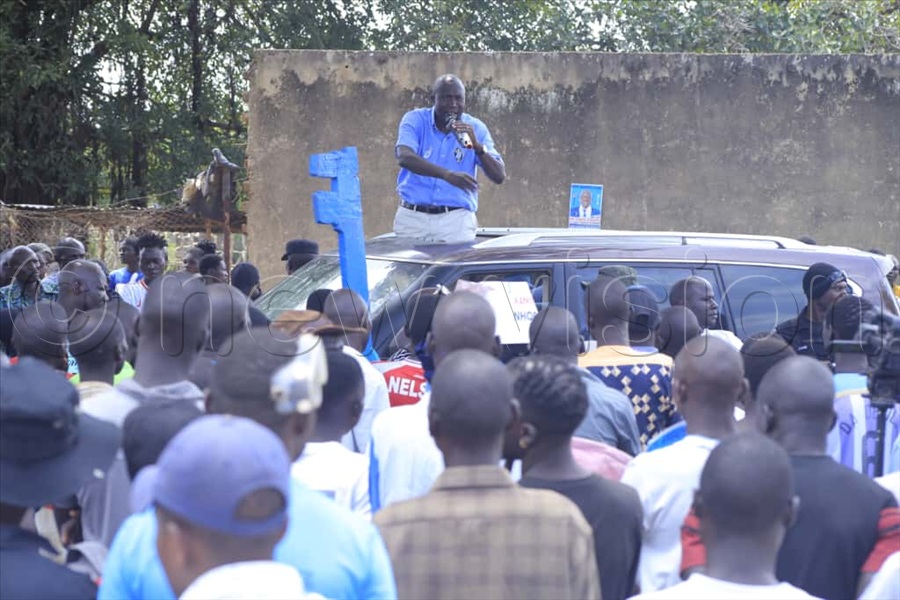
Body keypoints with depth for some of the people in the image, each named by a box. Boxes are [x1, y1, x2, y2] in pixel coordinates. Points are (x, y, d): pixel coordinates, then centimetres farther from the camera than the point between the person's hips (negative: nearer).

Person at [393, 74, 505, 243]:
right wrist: (448, 175, -33)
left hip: (456, 222, 0)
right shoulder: (415, 120, -1)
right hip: (412, 217, 0)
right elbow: (404, 157, -20)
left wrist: (477, 146, -19)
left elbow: (499, 176, -2)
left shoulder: (476, 128, 4)